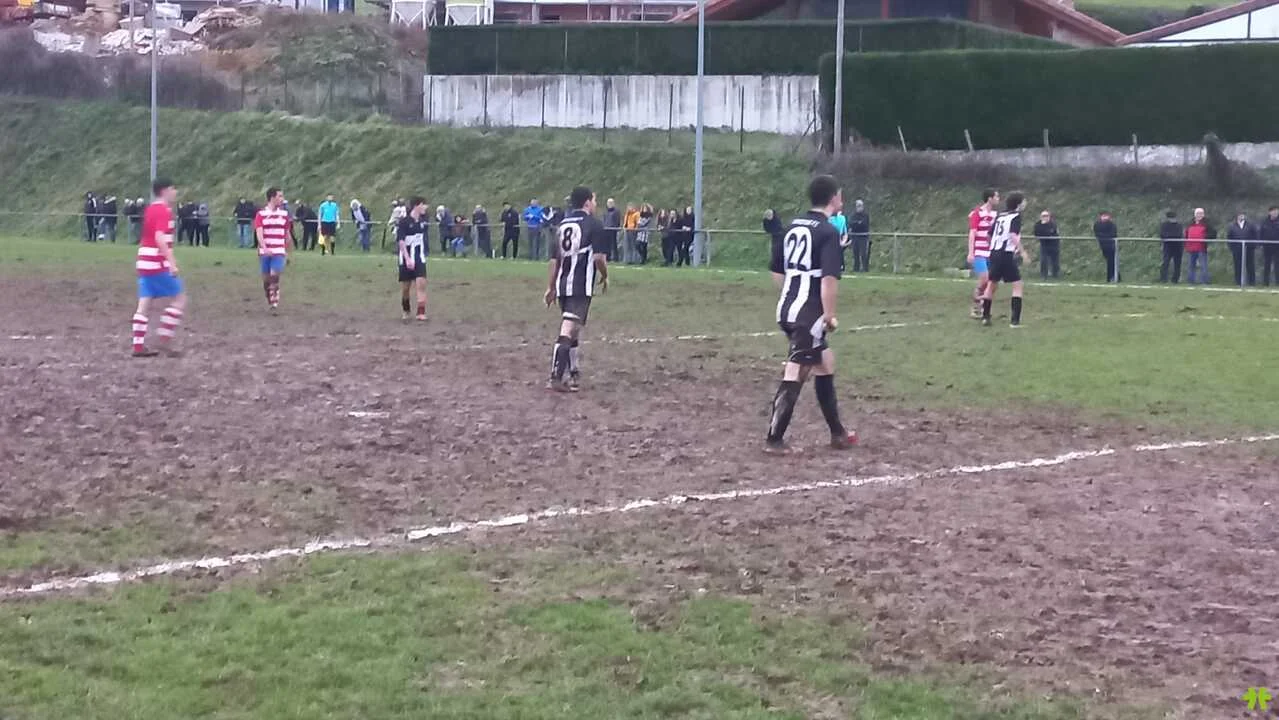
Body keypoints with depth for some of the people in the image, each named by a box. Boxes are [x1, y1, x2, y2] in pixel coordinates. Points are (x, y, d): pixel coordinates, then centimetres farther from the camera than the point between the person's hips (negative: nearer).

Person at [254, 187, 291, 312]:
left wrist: (287, 253, 16)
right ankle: (269, 302, 21)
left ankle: (275, 302, -11)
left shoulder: (284, 214, 7)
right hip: (264, 253, 0)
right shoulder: (261, 214, -2)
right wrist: (264, 248, -29)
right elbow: (259, 232, -14)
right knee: (266, 279, 6)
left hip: (279, 252, 0)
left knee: (275, 275, -17)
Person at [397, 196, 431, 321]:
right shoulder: (404, 222, -13)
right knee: (405, 286, 8)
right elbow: (401, 242, -17)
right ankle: (405, 310, 32)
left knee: (421, 283, -13)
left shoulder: (423, 221, 3)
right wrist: (408, 259, -24)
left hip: (420, 259, 3)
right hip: (406, 259, -3)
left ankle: (421, 313, -15)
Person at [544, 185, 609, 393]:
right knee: (568, 331, -12)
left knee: (571, 330, 19)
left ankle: (574, 375, 27)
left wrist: (550, 287, 18)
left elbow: (554, 260, 13)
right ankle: (556, 378, -19)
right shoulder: (593, 224, -6)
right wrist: (605, 276, 4)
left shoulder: (563, 225, 14)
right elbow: (598, 257, -14)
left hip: (562, 285, 7)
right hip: (581, 287, -7)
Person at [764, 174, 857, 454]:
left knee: (825, 364, 20)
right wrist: (830, 315, -14)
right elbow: (829, 279, -23)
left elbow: (776, 271, 18)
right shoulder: (828, 232, -13)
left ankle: (837, 433, 27)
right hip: (809, 315, -9)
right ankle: (774, 439, -2)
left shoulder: (793, 227, 11)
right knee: (795, 374, -4)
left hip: (787, 310, 9)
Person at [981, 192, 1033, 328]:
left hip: (994, 253, 7)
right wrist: (1023, 252, -19)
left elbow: (990, 235, 20)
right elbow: (1013, 235, -19)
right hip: (1007, 254, -7)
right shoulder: (1016, 216, -4)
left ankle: (985, 317, 20)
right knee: (1017, 285, 0)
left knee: (992, 285, 18)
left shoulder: (999, 216, 15)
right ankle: (1015, 320, -8)